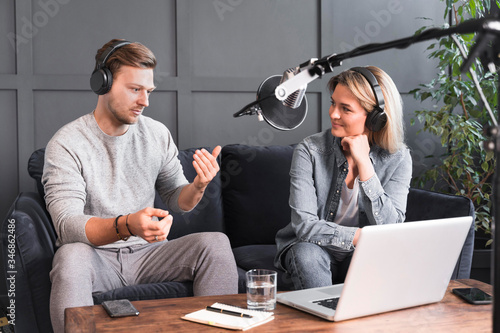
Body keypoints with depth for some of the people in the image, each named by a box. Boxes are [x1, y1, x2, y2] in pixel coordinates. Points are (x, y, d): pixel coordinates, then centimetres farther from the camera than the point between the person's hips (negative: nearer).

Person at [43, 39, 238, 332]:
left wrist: (198, 187, -14)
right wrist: (127, 225, -41)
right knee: (72, 257, -37)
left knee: (216, 243, -18)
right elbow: (66, 225, -23)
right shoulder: (67, 144, -12)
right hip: (95, 254, -4)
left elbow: (176, 201, 11)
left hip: (146, 253, 4)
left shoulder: (158, 134, 3)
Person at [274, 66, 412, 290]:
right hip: (314, 249, -1)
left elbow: (390, 229, -19)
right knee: (306, 252, -34)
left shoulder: (398, 159, -9)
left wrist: (363, 163, -23)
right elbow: (304, 226, -22)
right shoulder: (309, 151, -15)